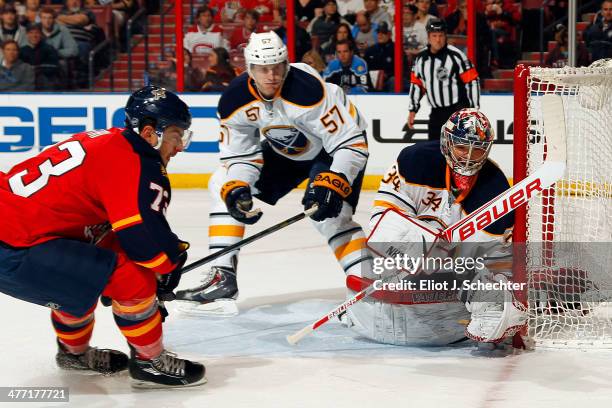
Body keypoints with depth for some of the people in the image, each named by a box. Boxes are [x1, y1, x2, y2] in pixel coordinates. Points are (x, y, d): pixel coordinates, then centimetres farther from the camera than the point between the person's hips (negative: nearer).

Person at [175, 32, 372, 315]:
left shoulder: (309, 90, -37)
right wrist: (235, 189, -25)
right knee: (223, 185, 0)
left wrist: (332, 184, -44)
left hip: (335, 148, -6)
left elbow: (351, 142, -33)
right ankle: (222, 276, 0)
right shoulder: (234, 100, -19)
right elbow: (238, 152, -7)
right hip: (284, 150, 7)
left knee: (330, 213, -29)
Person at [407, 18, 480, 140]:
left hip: (458, 110, -6)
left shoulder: (455, 55, -13)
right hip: (437, 112, 6)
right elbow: (416, 84, 15)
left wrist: (474, 109, -13)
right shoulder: (420, 58, 4)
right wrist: (413, 110, 14)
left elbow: (472, 81, -12)